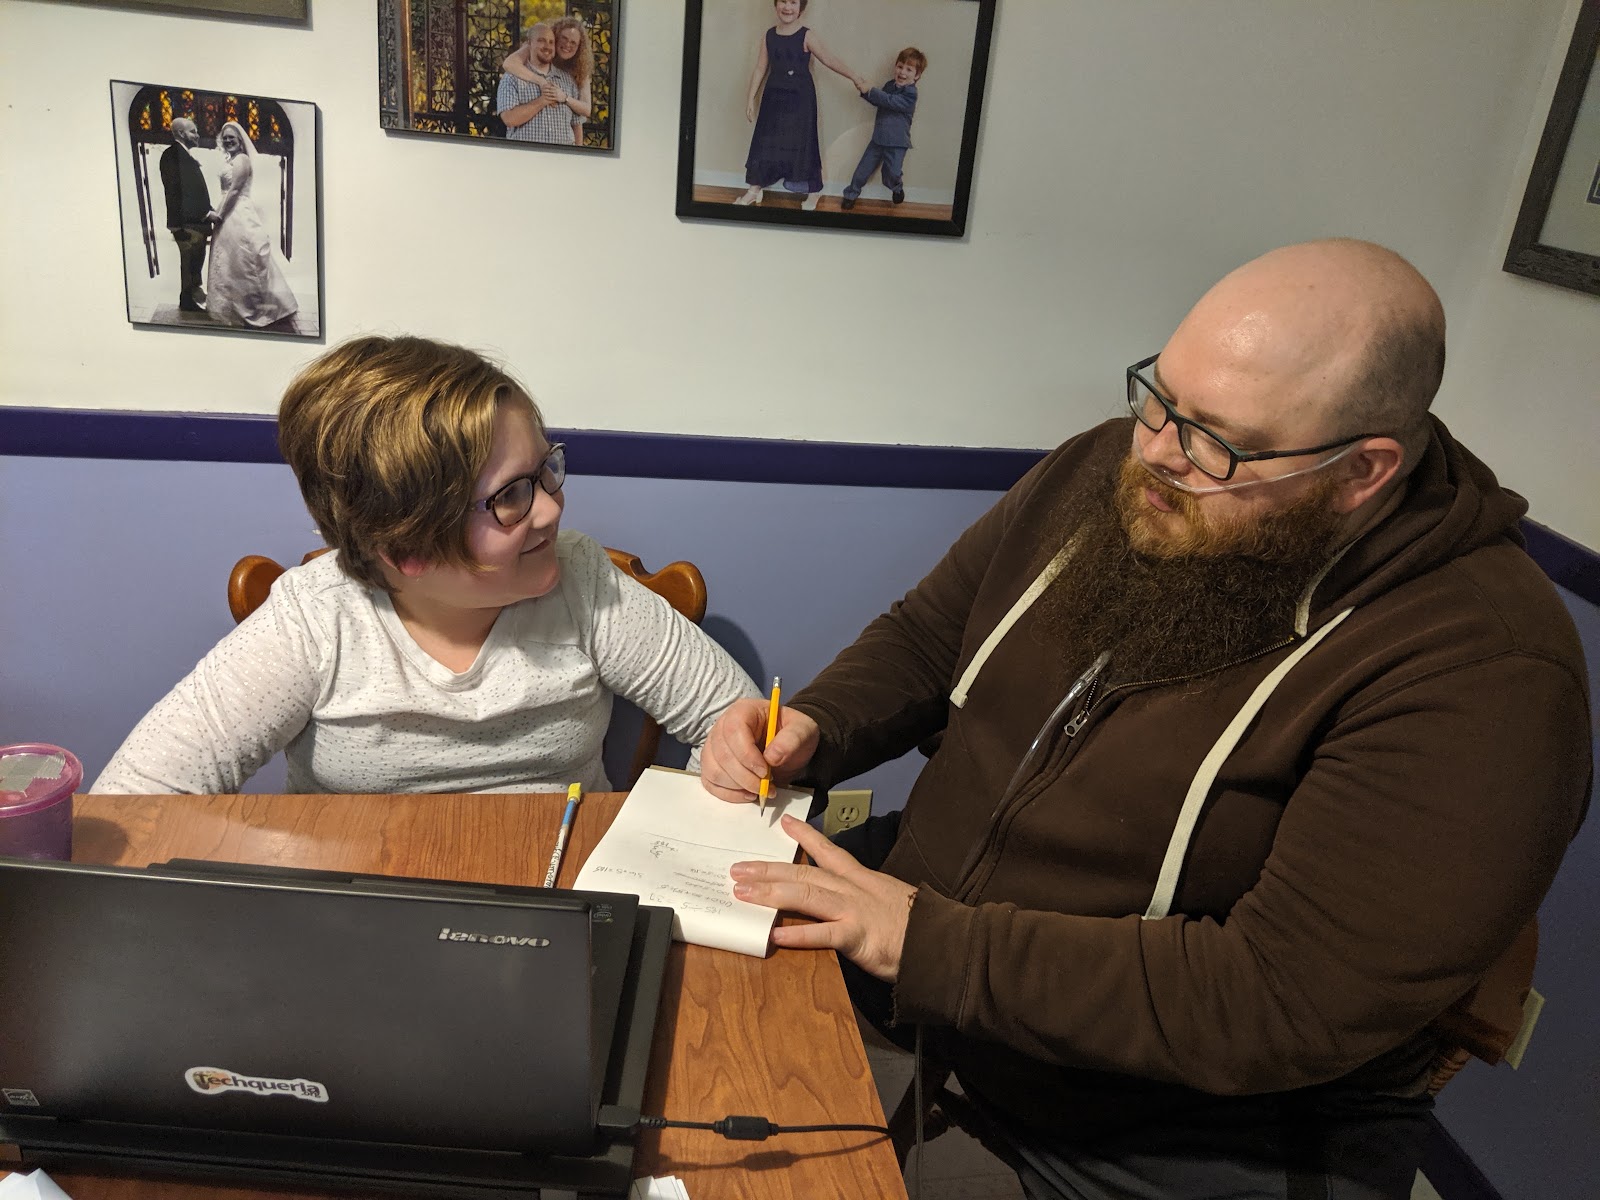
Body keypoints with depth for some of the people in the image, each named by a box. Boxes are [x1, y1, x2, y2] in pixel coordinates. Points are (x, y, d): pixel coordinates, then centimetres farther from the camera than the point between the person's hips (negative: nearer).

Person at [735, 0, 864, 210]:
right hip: (774, 96, 4)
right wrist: (751, 98, 4)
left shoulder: (806, 36, -9)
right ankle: (755, 189, 19)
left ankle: (814, 191, 11)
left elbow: (829, 60, -9)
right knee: (765, 141, 7)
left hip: (800, 98, -4)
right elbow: (760, 69, 6)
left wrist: (854, 77, -11)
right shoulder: (768, 36, 2)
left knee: (802, 142, -1)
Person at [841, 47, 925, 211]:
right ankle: (851, 194, 22)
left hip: (896, 143, -6)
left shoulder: (910, 94, -20)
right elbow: (878, 101, 17)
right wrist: (865, 91, -1)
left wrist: (869, 91, -29)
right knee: (864, 168, 6)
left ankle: (897, 188, 34)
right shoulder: (890, 85, 5)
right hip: (878, 138, 6)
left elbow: (889, 101, -30)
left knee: (892, 174, 0)